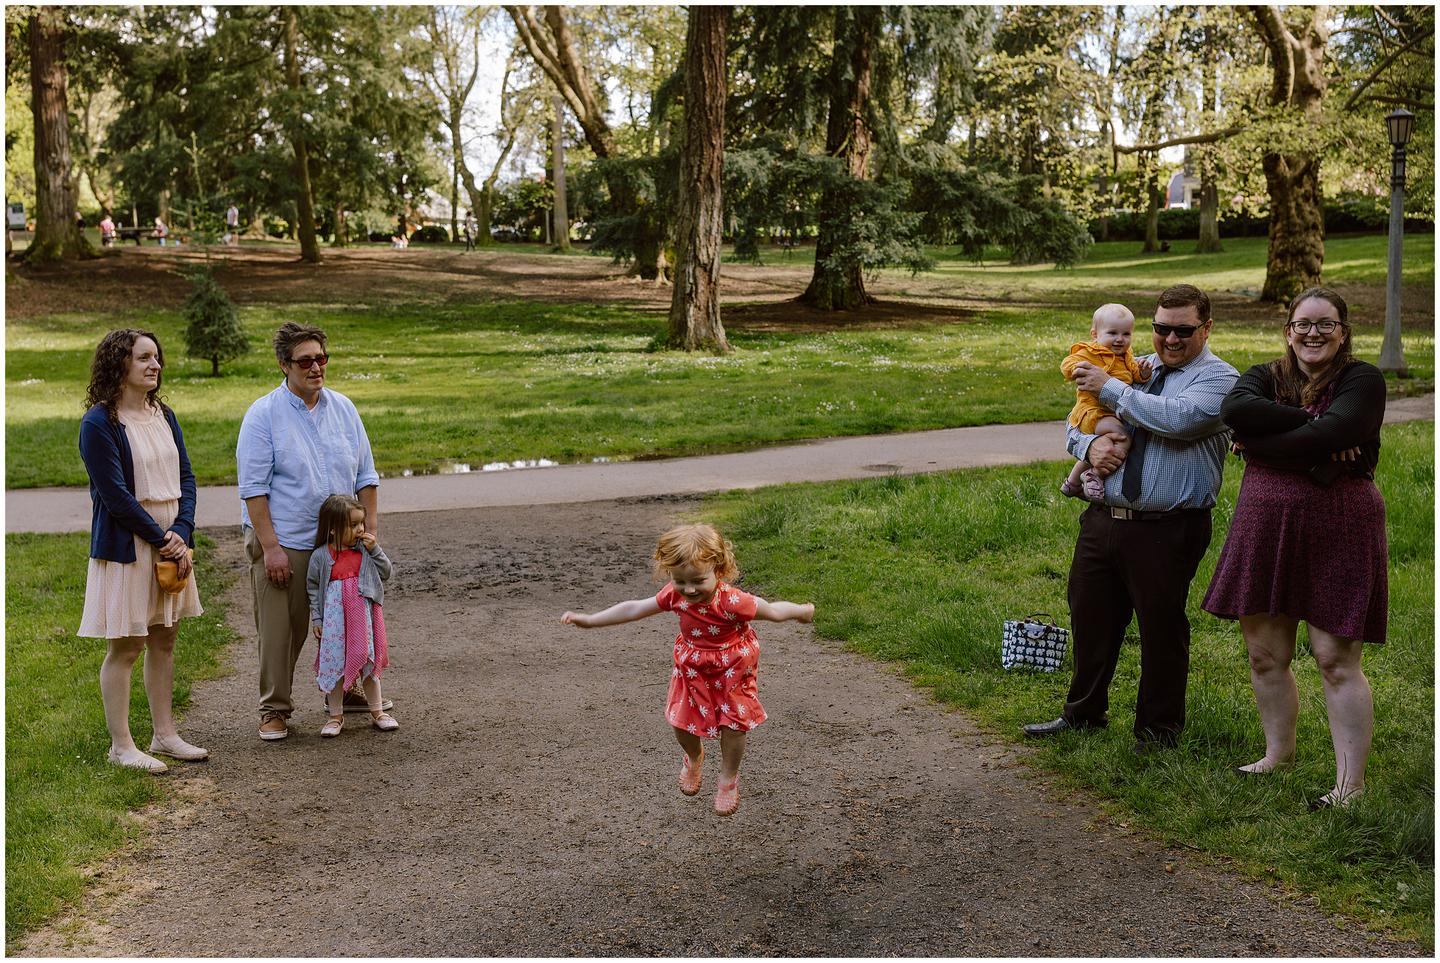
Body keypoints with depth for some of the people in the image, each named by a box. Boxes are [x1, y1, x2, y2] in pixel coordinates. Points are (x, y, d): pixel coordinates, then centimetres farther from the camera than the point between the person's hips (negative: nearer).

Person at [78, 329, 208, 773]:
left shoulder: (163, 415, 8)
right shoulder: (99, 423, -13)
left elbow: (186, 477, 6)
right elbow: (115, 494, -16)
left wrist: (182, 533, -8)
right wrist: (161, 539, -13)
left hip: (172, 544, 7)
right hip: (126, 548, -7)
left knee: (164, 640, 13)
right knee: (125, 647, 0)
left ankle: (164, 734, 23)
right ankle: (121, 745, 10)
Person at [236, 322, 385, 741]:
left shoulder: (343, 408, 7)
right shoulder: (263, 415, -7)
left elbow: (365, 475, 12)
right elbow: (253, 487, -10)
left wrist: (370, 529, 5)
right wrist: (271, 547, -15)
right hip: (283, 544, -4)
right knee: (281, 631, 0)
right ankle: (274, 710, 14)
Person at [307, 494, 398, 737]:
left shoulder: (365, 549, 2)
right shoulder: (320, 556, -6)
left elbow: (385, 572, 4)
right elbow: (313, 587, 1)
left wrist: (375, 550, -10)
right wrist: (316, 618, -1)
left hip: (363, 615, 2)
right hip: (334, 618, -2)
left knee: (368, 662, 10)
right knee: (335, 662, 4)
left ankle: (377, 712, 22)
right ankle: (335, 715, 17)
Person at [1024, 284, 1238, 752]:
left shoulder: (1218, 378, -4)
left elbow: (1177, 419, -23)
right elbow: (1078, 419, 17)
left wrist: (1110, 387, -14)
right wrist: (1089, 444, -7)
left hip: (1167, 532, -6)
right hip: (1102, 520, 6)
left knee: (1162, 629, 5)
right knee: (1090, 618, 15)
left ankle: (1158, 729, 23)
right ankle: (1083, 712, 34)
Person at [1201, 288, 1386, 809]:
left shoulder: (1362, 380, -2)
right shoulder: (1266, 376, 9)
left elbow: (1334, 433, -22)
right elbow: (1235, 409, -14)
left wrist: (1259, 445, -13)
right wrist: (1311, 425, -19)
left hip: (1338, 532, -4)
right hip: (1265, 529, 5)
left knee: (1336, 659, -4)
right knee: (1266, 655, 12)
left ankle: (1351, 781, 5)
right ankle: (1279, 753, 31)